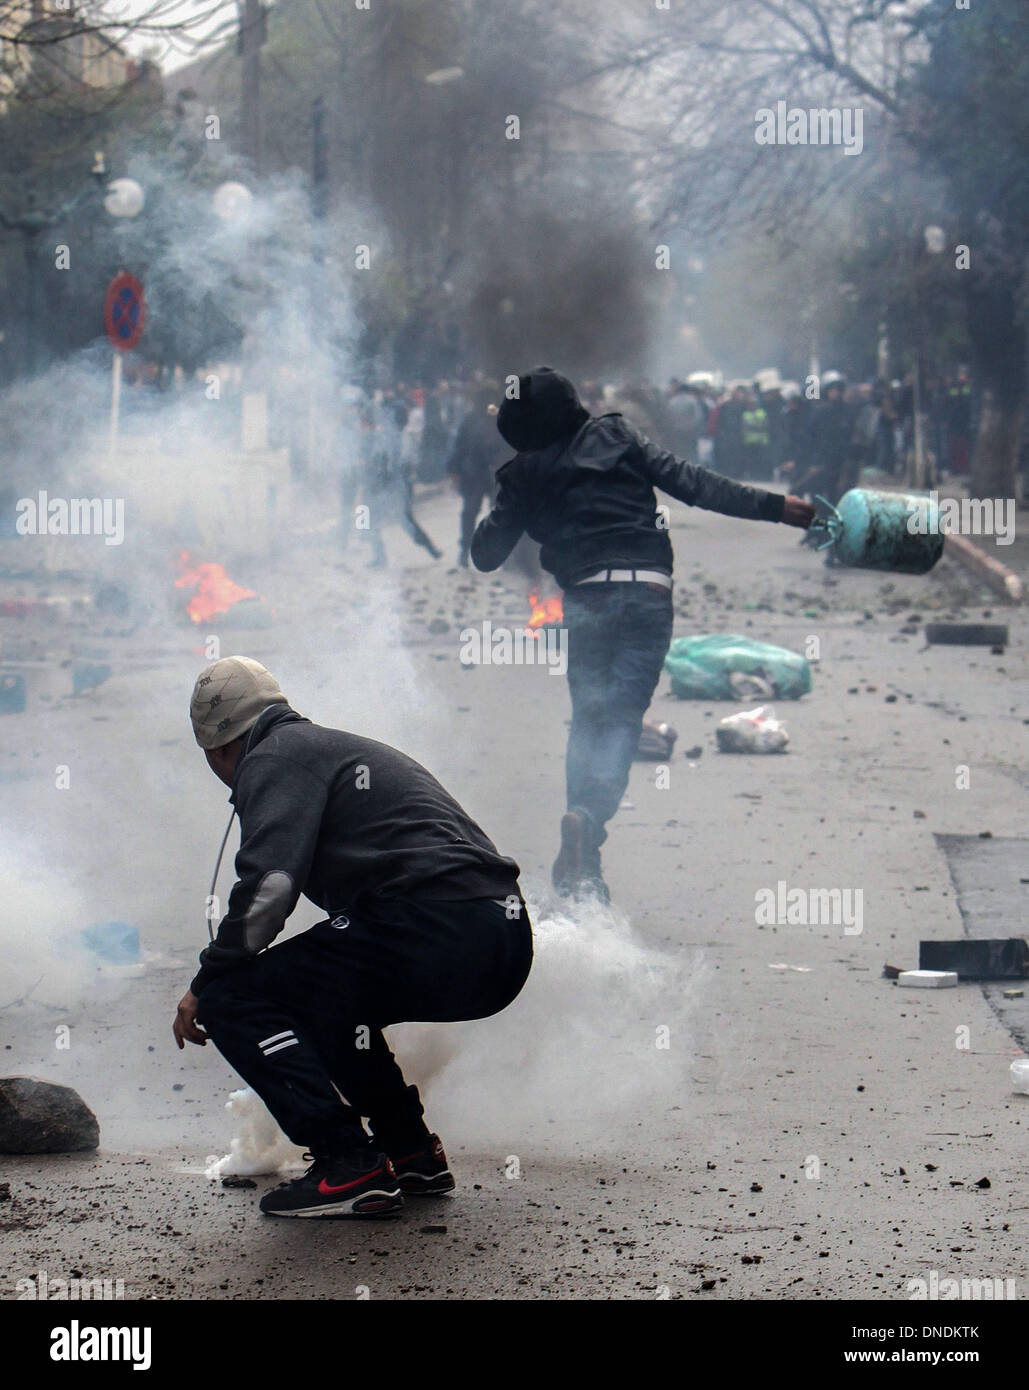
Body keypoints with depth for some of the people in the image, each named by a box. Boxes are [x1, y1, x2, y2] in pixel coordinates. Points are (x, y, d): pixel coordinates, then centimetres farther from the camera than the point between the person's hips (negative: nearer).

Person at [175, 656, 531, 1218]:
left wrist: (204, 986, 1)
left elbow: (269, 884, -12)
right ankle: (409, 1150, 24)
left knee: (233, 999, -2)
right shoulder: (346, 749, 34)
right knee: (320, 992, 31)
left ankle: (350, 1166, -9)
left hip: (434, 933, -9)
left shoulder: (277, 757, 5)